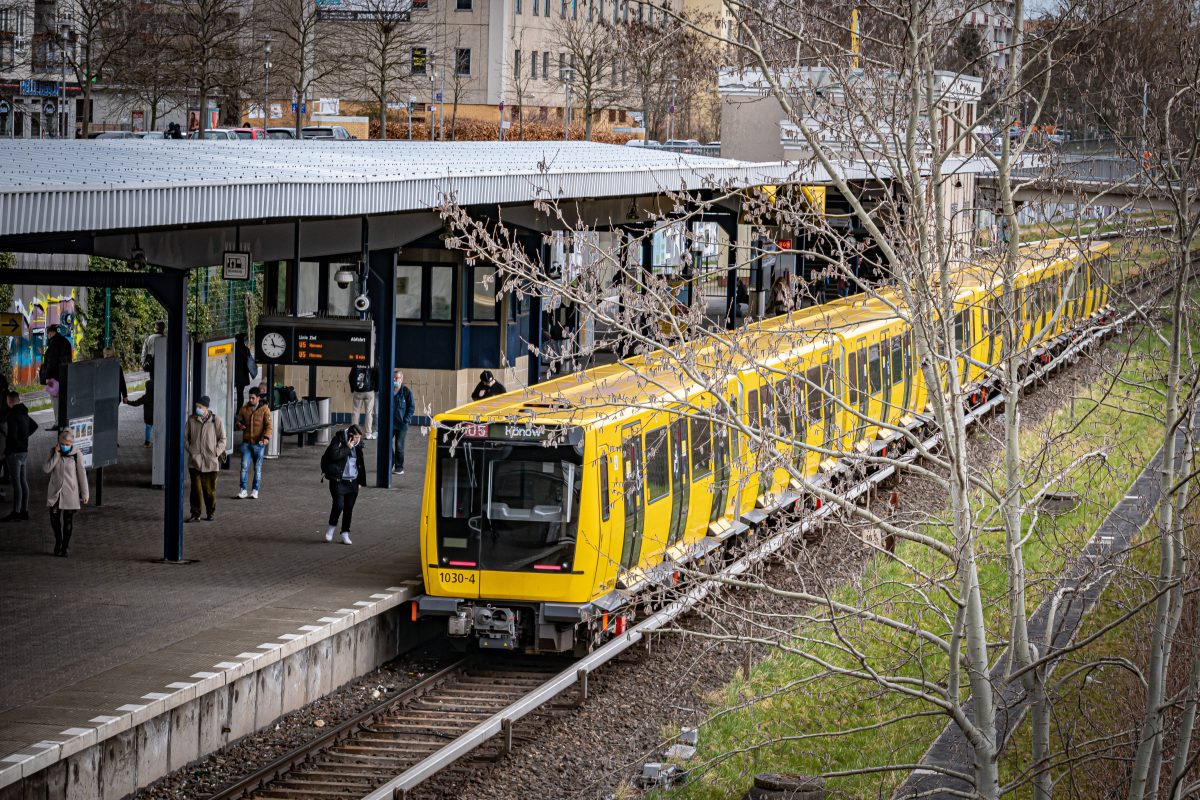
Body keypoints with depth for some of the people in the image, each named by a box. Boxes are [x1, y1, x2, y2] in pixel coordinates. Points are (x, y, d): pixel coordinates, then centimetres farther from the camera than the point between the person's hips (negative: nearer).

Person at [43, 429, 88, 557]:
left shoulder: (77, 455, -8)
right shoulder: (54, 453, 1)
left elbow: (82, 475, -3)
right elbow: (46, 469, -8)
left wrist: (84, 494, -3)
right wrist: (56, 455, -16)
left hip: (70, 493, -2)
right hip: (55, 492, 2)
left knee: (68, 521, 2)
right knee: (54, 518, 2)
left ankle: (64, 547, 14)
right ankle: (58, 541, 27)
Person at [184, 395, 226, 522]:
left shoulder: (216, 420, -1)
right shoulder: (191, 420, 5)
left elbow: (222, 439, 5)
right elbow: (185, 437, 14)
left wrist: (216, 453, -5)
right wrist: (189, 450, 1)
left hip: (210, 461, -1)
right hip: (195, 460, 1)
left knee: (209, 489, 5)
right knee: (195, 488, -3)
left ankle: (210, 513, 19)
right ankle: (195, 514, 4)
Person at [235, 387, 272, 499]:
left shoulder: (264, 409, -2)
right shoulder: (244, 409, 7)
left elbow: (268, 425, -7)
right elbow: (237, 423, 15)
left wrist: (266, 437, -23)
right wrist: (239, 425, -10)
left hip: (259, 444, -2)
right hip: (246, 443, 2)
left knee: (258, 468, 4)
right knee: (244, 467, -5)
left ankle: (255, 491, 12)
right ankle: (243, 490, -1)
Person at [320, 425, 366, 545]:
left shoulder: (357, 445, 8)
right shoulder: (338, 440, -10)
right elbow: (333, 455, -25)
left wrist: (360, 480, 17)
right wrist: (347, 448, -22)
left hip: (352, 481, 5)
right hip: (338, 480, -5)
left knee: (349, 508, 5)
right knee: (339, 505, -13)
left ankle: (345, 534, 13)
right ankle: (332, 526, 12)